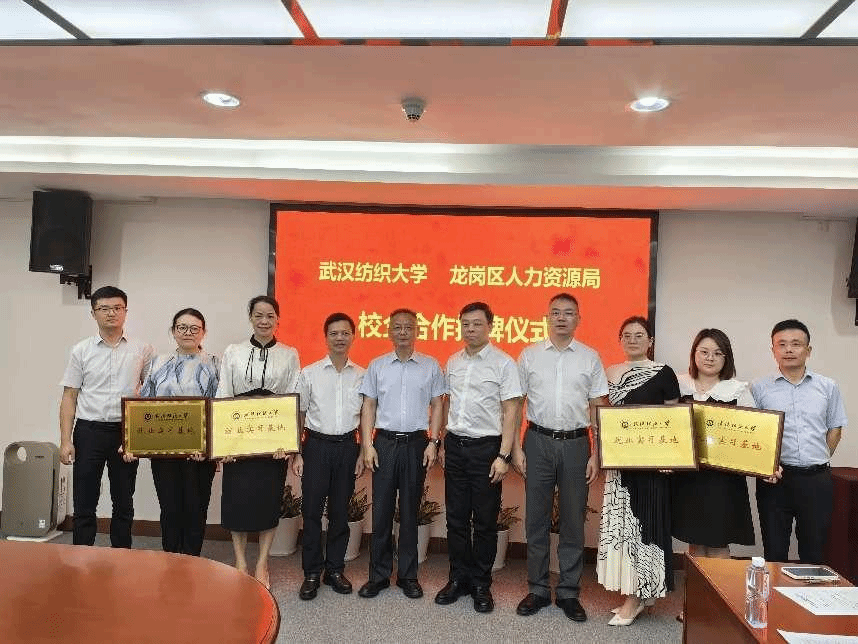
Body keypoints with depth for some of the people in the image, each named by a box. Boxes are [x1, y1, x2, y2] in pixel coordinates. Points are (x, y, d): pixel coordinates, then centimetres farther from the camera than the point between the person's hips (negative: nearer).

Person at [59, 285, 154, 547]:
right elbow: (69, 397, 4)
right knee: (84, 504, 5)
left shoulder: (142, 351, 2)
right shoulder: (81, 351, 4)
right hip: (89, 430, 0)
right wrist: (66, 440, -3)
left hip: (127, 432, 0)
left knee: (124, 504, 10)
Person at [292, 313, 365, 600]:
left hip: (347, 447, 2)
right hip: (317, 445, -1)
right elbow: (298, 415, 3)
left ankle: (335, 569, 24)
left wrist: (362, 453, 5)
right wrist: (297, 454, -2)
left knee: (340, 511, 10)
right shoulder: (309, 373, 0)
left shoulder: (361, 376, 4)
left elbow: (365, 418, 9)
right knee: (312, 510, 2)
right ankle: (311, 573, 15)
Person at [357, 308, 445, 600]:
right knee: (381, 510, 4)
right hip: (385, 442, 1)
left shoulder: (431, 366, 4)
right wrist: (367, 445, -1)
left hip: (416, 444, 0)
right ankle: (378, 575, 17)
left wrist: (433, 442, -3)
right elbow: (369, 406, 6)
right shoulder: (377, 365, 6)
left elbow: (437, 406, 5)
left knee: (410, 511, 7)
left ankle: (408, 575, 20)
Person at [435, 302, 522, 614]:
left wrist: (503, 456, -14)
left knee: (485, 521, 6)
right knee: (456, 518, 12)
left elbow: (510, 413, -9)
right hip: (454, 445, 5)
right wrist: (443, 443, 12)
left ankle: (481, 584, 21)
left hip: (485, 447, -4)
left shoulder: (503, 363, -8)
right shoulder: (453, 362, 8)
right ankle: (459, 578, 26)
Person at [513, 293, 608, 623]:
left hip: (575, 443, 0)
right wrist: (515, 448, -2)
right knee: (536, 518, 7)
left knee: (573, 521, 8)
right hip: (538, 441, 0)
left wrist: (596, 453, -1)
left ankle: (568, 592, 22)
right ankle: (537, 589, 21)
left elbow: (598, 408, 5)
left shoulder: (590, 358, 4)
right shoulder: (529, 355, 4)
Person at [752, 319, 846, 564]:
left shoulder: (828, 387, 8)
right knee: (774, 550, 6)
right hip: (775, 479, -1)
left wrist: (819, 461, 8)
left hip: (817, 479, 2)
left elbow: (835, 428, 17)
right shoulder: (759, 389, 1)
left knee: (815, 551, 9)